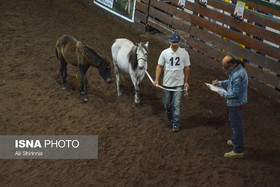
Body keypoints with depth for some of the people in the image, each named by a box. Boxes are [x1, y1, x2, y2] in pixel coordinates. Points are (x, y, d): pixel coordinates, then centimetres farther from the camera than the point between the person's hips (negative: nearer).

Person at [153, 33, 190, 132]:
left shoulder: (184, 53, -5)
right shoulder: (164, 53, -4)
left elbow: (186, 68, 2)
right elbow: (159, 66, 2)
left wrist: (186, 81, 1)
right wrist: (156, 79, -8)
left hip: (179, 84, -2)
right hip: (167, 83, 2)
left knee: (177, 105, -5)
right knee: (166, 103, 13)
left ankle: (175, 123, 10)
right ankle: (171, 118, 38)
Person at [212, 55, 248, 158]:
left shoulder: (238, 75, -32)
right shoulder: (236, 68, 0)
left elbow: (235, 93, -29)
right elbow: (231, 82, 16)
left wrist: (222, 94, -17)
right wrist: (220, 83, 6)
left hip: (237, 103, -10)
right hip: (234, 103, 10)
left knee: (236, 125, 1)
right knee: (232, 121, 28)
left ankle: (238, 151, 12)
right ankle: (234, 140, 49)